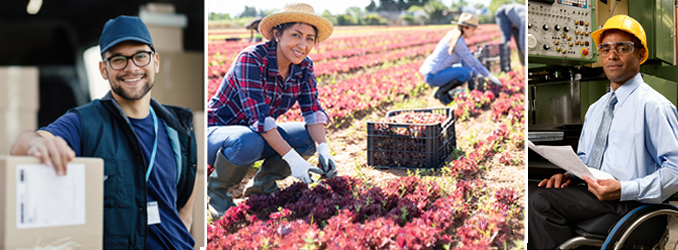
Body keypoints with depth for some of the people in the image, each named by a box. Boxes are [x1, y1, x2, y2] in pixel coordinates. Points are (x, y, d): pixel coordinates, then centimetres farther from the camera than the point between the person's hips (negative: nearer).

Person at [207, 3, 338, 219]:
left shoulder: (303, 67, -6)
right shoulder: (251, 59, -27)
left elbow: (313, 111, -7)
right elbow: (259, 117, -32)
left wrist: (323, 149, -26)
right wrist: (292, 158, -37)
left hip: (260, 134, 7)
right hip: (214, 134, -7)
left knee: (310, 137, -14)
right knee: (250, 141, -39)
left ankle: (262, 184, 5)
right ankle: (216, 190, -10)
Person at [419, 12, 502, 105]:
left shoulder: (454, 37, 13)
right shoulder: (458, 41, -16)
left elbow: (465, 60, 18)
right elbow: (471, 61, -14)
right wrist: (489, 76, -8)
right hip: (433, 76, -10)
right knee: (466, 73, -23)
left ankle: (443, 91, 10)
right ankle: (441, 92, -8)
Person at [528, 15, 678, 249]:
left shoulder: (654, 106, -6)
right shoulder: (594, 109, 21)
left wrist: (622, 190, -23)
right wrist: (568, 174, 6)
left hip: (627, 201, -8)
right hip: (590, 192, 8)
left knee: (540, 201, -27)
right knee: (529, 193, -16)